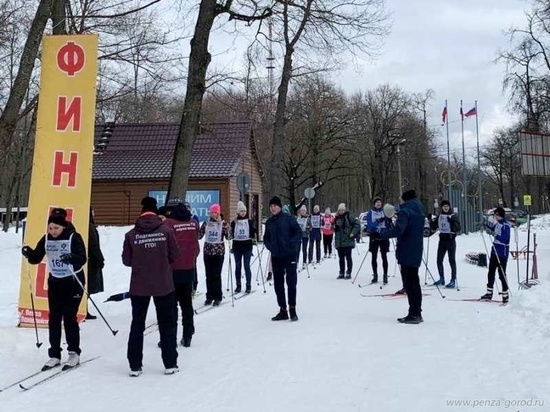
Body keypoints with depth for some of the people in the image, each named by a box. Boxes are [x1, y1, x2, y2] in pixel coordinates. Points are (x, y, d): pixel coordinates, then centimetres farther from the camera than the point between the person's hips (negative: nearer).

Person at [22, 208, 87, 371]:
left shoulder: (74, 237, -16)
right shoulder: (46, 239, 0)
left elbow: (82, 259, -25)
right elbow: (36, 258, 1)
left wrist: (72, 258, -45)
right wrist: (29, 253, -19)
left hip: (73, 282, -5)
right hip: (54, 282, 5)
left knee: (69, 317, -5)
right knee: (54, 318, 5)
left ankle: (74, 353, 8)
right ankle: (54, 355, 14)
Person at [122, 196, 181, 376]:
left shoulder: (131, 234, -6)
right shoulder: (166, 231, -8)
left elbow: (126, 260, -1)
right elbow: (175, 256, -2)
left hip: (138, 287, 1)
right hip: (164, 285, -1)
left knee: (137, 324, 13)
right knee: (167, 324, 12)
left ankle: (135, 366, 14)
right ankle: (170, 364, 16)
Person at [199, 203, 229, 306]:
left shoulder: (223, 223, -2)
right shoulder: (206, 223, 6)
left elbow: (228, 237, -7)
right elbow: (199, 235, 7)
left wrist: (227, 229, -24)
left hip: (219, 252, -3)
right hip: (207, 251, 3)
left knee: (216, 275, -2)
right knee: (209, 275, 7)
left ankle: (218, 297, 8)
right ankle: (209, 296, 16)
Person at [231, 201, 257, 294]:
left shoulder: (250, 221, 4)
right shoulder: (234, 222, 5)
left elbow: (253, 232, 5)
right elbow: (231, 234, 9)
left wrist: (253, 237, -10)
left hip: (247, 247, -1)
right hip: (237, 247, 1)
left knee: (247, 266, -2)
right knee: (238, 266, 7)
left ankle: (248, 286, 6)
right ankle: (238, 285, 14)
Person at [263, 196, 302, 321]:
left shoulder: (288, 218, -6)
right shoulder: (269, 222, 9)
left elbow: (298, 232, -6)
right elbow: (266, 238, 19)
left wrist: (291, 244, -15)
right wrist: (270, 246, 1)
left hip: (290, 255, -5)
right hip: (276, 256, 5)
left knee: (291, 282, -5)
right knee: (278, 284, 8)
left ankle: (292, 309, 5)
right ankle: (283, 310, 17)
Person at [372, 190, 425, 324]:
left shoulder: (405, 211, -13)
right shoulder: (419, 212, 15)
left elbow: (398, 230, -27)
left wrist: (380, 235, -27)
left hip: (406, 254, -9)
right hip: (416, 253, 9)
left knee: (409, 284, -5)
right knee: (414, 283, 14)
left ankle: (414, 314, -4)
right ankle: (416, 313, 19)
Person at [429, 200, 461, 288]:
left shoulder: (453, 216, -4)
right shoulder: (439, 216, 10)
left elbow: (458, 229, -12)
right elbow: (434, 227, 15)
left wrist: (452, 222, -27)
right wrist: (430, 220, 1)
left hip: (451, 240, -5)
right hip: (442, 240, 5)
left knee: (452, 260, -3)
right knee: (439, 260, 8)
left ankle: (453, 280, 0)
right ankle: (441, 279, 21)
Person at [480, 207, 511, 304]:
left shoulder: (506, 225, -17)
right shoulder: (497, 223, 7)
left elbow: (505, 238, -27)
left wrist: (496, 236, -37)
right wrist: (487, 224, 18)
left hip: (502, 253, -9)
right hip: (495, 251, 9)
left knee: (502, 274, -1)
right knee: (490, 273, 14)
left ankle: (505, 295, 11)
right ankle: (489, 294, 24)